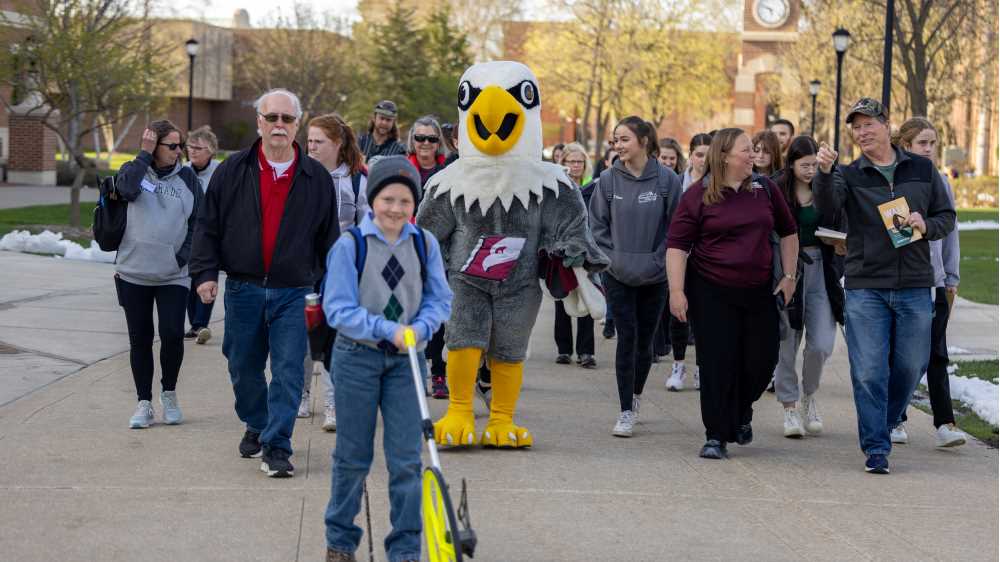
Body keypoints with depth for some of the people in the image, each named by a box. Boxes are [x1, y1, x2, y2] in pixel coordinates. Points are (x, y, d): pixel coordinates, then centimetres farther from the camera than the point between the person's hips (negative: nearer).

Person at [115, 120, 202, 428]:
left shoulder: (187, 178, 6)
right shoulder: (134, 170, 4)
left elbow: (198, 224, 7)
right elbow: (128, 188, -20)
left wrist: (183, 256, -5)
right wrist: (145, 153, -12)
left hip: (174, 276, 0)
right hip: (133, 273, 0)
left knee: (172, 334, -12)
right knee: (140, 339, 5)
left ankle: (169, 392, 12)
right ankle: (144, 403, 15)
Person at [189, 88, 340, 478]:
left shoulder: (316, 178, 3)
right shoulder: (233, 172, 3)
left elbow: (328, 237, 8)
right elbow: (208, 226, 5)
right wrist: (205, 272, -4)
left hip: (292, 292, -1)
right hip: (242, 288, 1)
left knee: (288, 371, -7)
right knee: (244, 368, 12)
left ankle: (276, 447, -3)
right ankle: (256, 425, 36)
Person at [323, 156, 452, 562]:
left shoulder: (425, 244, -2)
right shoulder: (350, 245, -10)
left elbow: (439, 299, 2)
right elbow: (338, 309, -12)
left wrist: (419, 328, -18)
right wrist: (387, 329, -24)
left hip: (405, 360, 2)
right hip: (357, 356, -2)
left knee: (406, 460, 0)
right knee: (353, 456, 10)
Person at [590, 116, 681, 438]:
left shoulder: (667, 180, -5)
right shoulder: (608, 179, -2)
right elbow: (597, 224, 5)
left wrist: (658, 259, -7)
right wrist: (610, 257, -4)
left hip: (655, 276, 0)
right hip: (619, 276, 0)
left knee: (645, 341, 10)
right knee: (626, 339, -4)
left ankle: (636, 395, 36)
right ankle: (626, 413, 0)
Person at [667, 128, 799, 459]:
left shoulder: (765, 189, 6)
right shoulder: (698, 195, -5)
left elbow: (788, 231, 17)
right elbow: (677, 244, -6)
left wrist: (789, 275, 10)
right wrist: (676, 291, -13)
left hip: (759, 291, 3)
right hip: (712, 292, -3)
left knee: (762, 361, 4)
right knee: (717, 363, -4)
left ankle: (741, 413, 34)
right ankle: (716, 436, 4)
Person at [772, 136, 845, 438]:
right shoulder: (776, 191, -6)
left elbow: (840, 229, 14)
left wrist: (840, 246, -7)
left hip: (821, 271, 2)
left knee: (822, 344, -4)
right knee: (786, 343, 3)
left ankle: (809, 395, 22)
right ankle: (790, 407, 17)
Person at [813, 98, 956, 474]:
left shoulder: (922, 170, 8)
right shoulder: (849, 175, 2)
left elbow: (947, 216, 13)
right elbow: (827, 205, -18)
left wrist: (926, 227, -9)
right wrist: (824, 173, -37)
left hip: (914, 287, 2)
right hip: (864, 287, -2)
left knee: (910, 366, 9)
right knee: (869, 371, -5)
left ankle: (884, 424, 32)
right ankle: (876, 448, 2)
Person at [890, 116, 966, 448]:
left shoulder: (940, 182, 7)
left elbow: (950, 230, 12)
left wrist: (952, 278, 9)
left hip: (934, 281, 2)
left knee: (936, 354, -2)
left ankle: (944, 424, -4)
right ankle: (895, 421, 18)